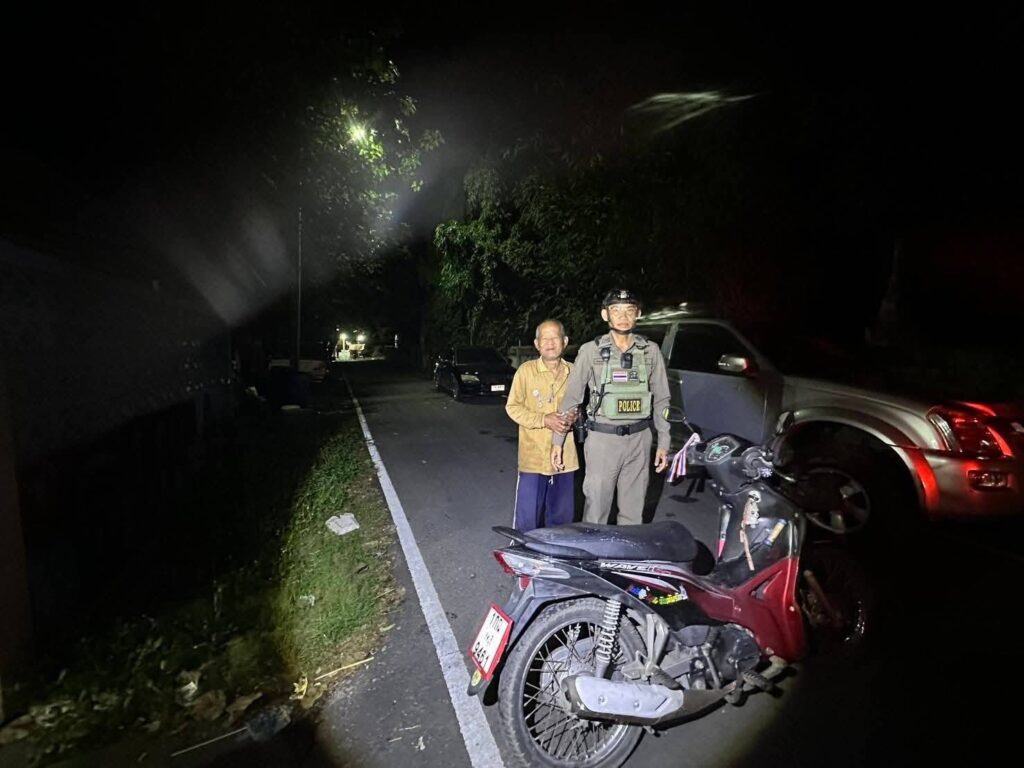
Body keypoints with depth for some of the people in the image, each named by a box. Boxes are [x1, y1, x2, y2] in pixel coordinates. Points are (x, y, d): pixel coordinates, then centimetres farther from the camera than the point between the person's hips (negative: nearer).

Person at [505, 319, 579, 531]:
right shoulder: (526, 370, -6)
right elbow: (512, 407, -5)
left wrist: (574, 418, -7)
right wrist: (544, 420, -17)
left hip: (565, 456, 4)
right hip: (533, 456, -3)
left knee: (562, 516, 16)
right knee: (527, 517, 2)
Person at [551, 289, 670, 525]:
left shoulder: (650, 350, 4)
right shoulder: (591, 350, -2)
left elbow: (661, 399, 8)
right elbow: (571, 397, 1)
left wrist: (663, 443, 5)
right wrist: (558, 439, -1)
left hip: (639, 440, 2)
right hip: (602, 438, -2)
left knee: (634, 510, 12)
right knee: (596, 507, 3)